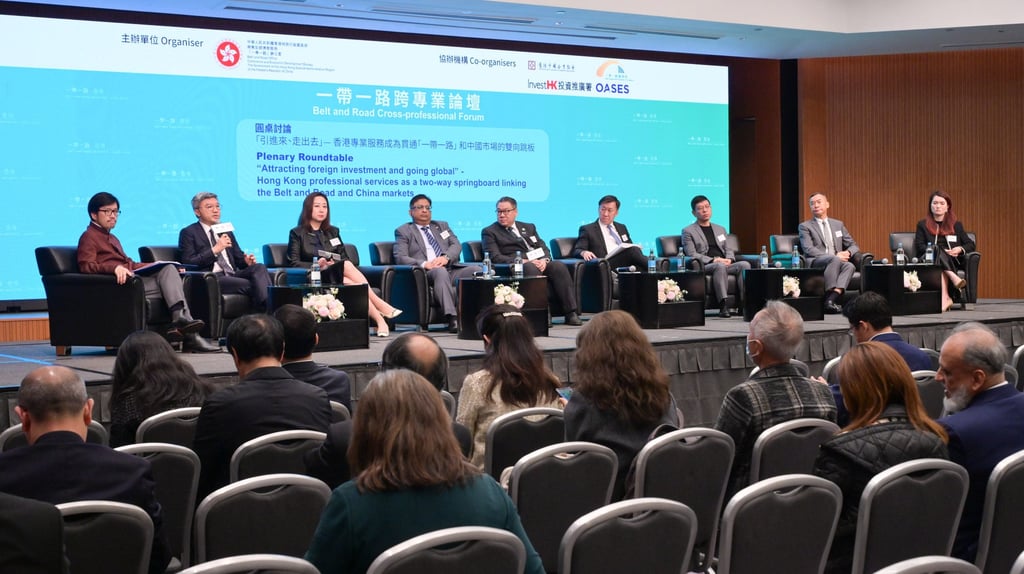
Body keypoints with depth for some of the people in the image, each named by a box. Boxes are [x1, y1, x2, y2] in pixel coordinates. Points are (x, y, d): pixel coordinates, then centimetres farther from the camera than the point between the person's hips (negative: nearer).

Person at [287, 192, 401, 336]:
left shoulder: (333, 231, 23)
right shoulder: (297, 233, 8)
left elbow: (344, 257, 18)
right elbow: (294, 263, -1)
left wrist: (334, 263, -7)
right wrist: (317, 265, -17)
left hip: (338, 275, 4)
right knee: (347, 265, -33)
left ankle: (380, 320, -40)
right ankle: (382, 307, -37)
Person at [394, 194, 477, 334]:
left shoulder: (442, 226, 30)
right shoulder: (403, 231, 16)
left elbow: (456, 245, 14)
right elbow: (400, 258, 1)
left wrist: (445, 257, -10)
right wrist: (424, 264, -17)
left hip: (452, 270, 4)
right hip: (426, 274, -4)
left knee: (477, 270, -24)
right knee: (440, 271, -39)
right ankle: (452, 318, -50)